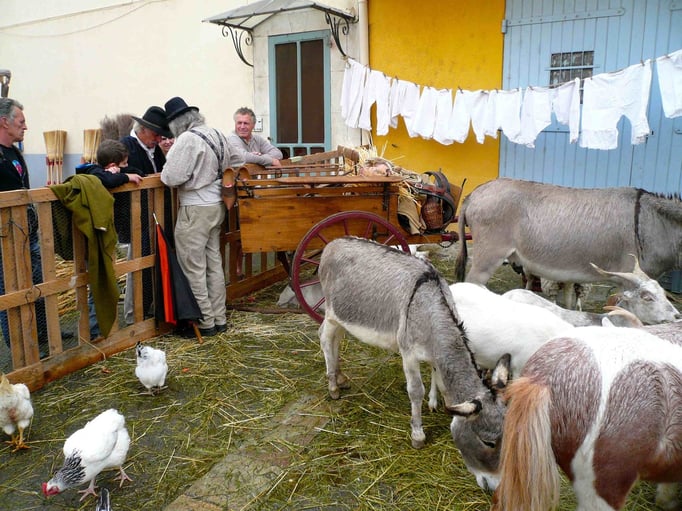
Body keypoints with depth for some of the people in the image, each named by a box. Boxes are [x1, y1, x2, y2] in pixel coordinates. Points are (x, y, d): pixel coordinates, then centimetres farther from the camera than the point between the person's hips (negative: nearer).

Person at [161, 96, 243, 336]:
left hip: (195, 210, -8)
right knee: (214, 263, 14)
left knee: (193, 268, 2)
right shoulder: (217, 134, 7)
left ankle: (205, 322, 9)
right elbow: (237, 161, 21)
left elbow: (172, 178, -21)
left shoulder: (187, 139, -17)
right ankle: (219, 319, 22)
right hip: (217, 206, 8)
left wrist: (165, 171, 0)